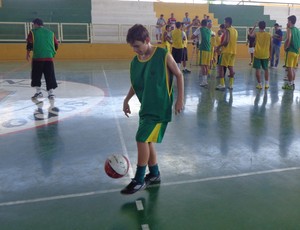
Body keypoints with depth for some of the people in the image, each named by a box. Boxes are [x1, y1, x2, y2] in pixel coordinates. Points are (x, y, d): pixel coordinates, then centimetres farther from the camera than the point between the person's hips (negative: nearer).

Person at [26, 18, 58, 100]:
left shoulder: (33, 32, 5)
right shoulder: (50, 32, 14)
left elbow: (30, 44, -1)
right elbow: (56, 45, 13)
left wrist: (28, 53, 13)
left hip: (37, 57, -2)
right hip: (49, 58, 2)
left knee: (36, 75, 11)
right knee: (50, 76, 4)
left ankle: (38, 91, 7)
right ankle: (51, 93, 0)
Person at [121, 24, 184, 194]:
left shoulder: (163, 55, -13)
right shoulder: (135, 61, 3)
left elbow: (179, 75, -5)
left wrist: (180, 99, -9)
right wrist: (127, 100, 9)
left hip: (160, 107, -6)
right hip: (146, 107, 7)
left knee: (142, 139, -11)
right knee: (147, 141, 11)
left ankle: (139, 180, 3)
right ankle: (154, 174, 30)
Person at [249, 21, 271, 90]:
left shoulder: (256, 34, -6)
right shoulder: (269, 35, 0)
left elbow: (250, 34, 13)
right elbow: (270, 46, 5)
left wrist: (254, 27, 16)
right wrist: (270, 54, 15)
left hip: (257, 54, -2)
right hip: (266, 55, 2)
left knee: (257, 69, 3)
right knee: (266, 69, 15)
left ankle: (259, 84, 2)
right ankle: (266, 84, 15)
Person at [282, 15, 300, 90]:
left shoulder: (289, 29, -10)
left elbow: (288, 40, -20)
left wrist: (285, 48, -9)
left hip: (291, 51, -8)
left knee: (289, 68, -4)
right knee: (293, 68, 14)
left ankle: (290, 84, -3)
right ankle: (292, 83, 18)